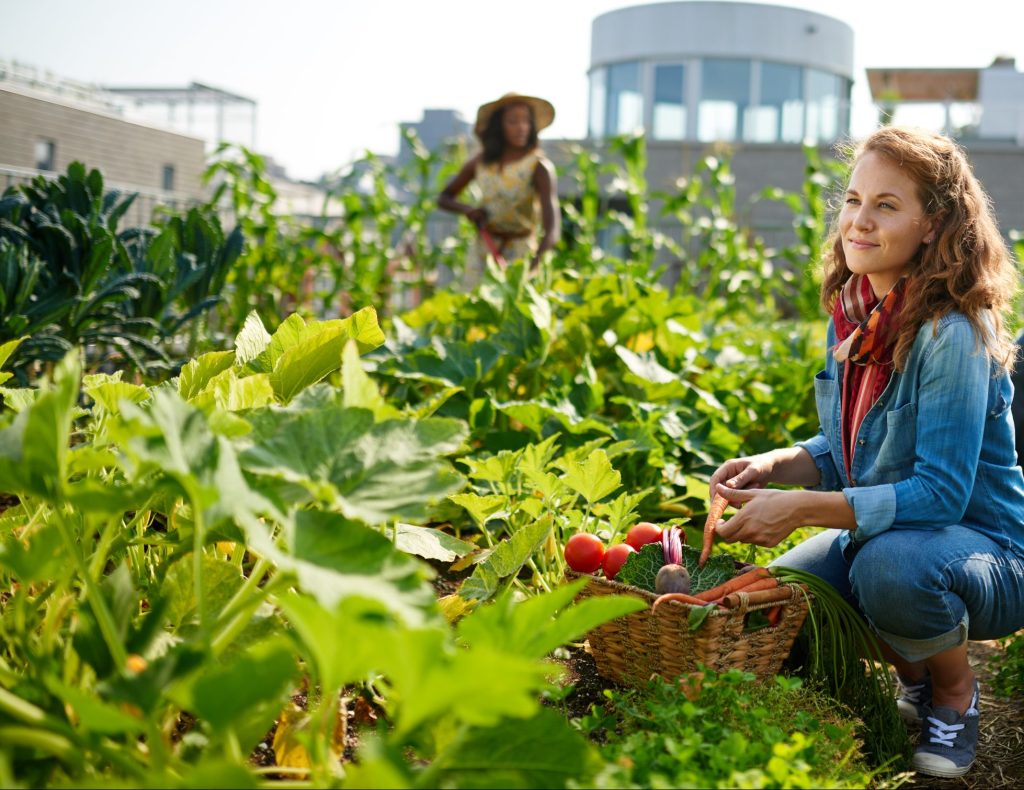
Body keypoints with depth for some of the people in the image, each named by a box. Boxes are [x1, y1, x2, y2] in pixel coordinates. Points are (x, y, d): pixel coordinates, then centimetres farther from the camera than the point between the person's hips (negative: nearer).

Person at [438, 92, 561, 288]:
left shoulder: (539, 166, -13)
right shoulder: (481, 162, 1)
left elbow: (552, 227, -25)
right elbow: (444, 198, 14)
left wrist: (537, 259, -44)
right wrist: (467, 209, -9)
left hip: (520, 254, -4)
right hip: (482, 252, 4)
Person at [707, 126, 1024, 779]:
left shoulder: (951, 334, -24)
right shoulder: (854, 315, -1)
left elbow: (940, 493, -28)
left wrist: (801, 509, -32)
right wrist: (775, 465, -11)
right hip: (881, 532, 7)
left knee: (891, 564, -37)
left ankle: (957, 692, -3)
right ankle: (916, 677, 16)